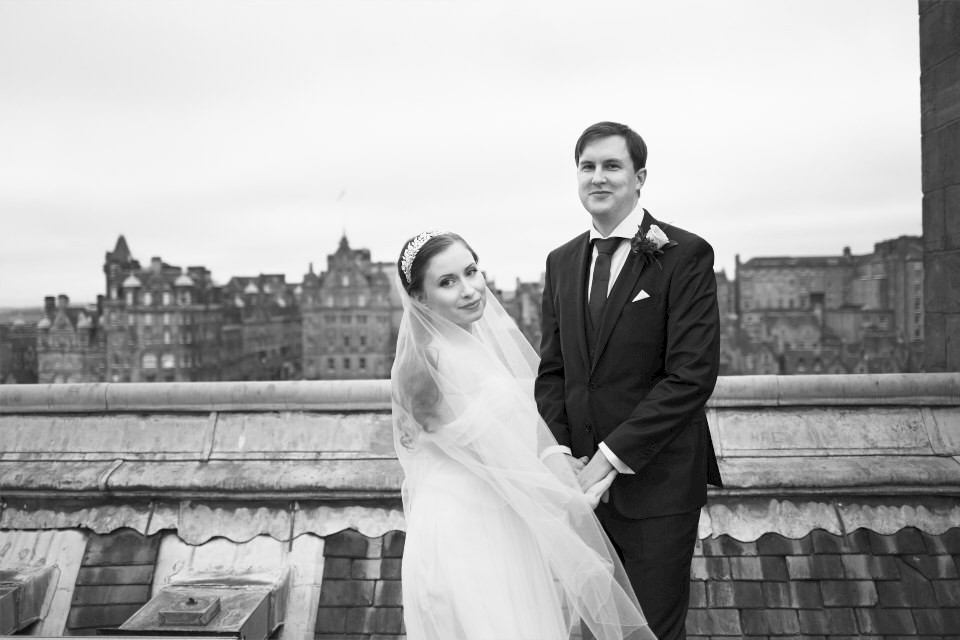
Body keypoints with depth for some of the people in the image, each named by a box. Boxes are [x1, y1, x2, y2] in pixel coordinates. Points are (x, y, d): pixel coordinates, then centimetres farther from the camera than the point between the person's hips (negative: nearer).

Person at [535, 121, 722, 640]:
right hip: (582, 481, 5)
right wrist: (561, 454, -4)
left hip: (657, 482, -4)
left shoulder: (685, 255, -9)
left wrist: (608, 458, -17)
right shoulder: (561, 262, 9)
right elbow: (552, 370, 10)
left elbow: (692, 375, -16)